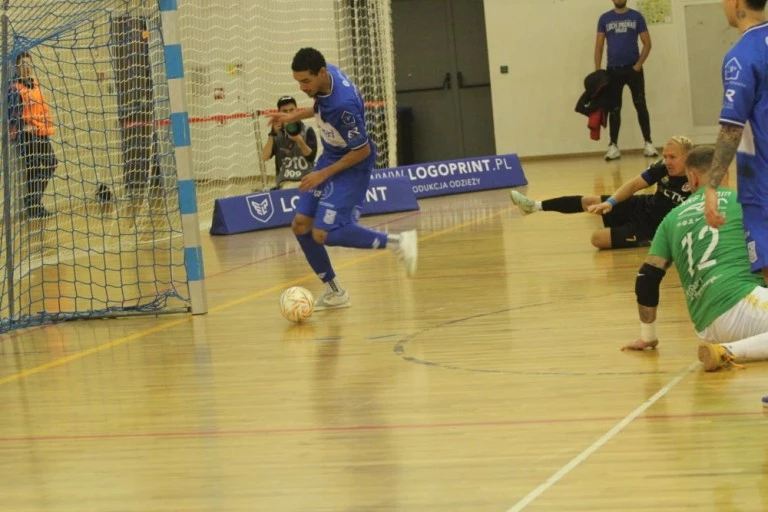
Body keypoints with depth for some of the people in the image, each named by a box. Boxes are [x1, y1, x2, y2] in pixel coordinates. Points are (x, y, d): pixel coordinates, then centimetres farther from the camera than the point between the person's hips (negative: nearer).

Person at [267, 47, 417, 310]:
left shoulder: (343, 105, -34)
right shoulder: (327, 75, -9)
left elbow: (362, 151, -23)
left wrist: (323, 174, -18)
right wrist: (293, 117, 16)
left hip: (352, 166, -9)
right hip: (329, 158, 9)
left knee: (323, 234, -18)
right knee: (301, 226, 3)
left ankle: (397, 242, -7)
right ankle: (334, 292, 16)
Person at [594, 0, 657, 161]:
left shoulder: (636, 17, 3)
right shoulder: (605, 19, 6)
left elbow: (647, 43, 3)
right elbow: (599, 46, 6)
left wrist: (639, 64, -8)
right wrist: (597, 71, -2)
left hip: (633, 68, -1)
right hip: (613, 69, 1)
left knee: (641, 106, -3)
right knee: (614, 108, 4)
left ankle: (648, 143, 0)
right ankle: (613, 146, 7)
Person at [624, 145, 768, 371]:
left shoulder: (674, 218, 19)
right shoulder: (742, 200, 8)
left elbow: (647, 278, 16)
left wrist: (647, 337, 27)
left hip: (707, 326, 6)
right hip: (739, 300, -6)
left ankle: (724, 349, -5)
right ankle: (729, 351, -21)